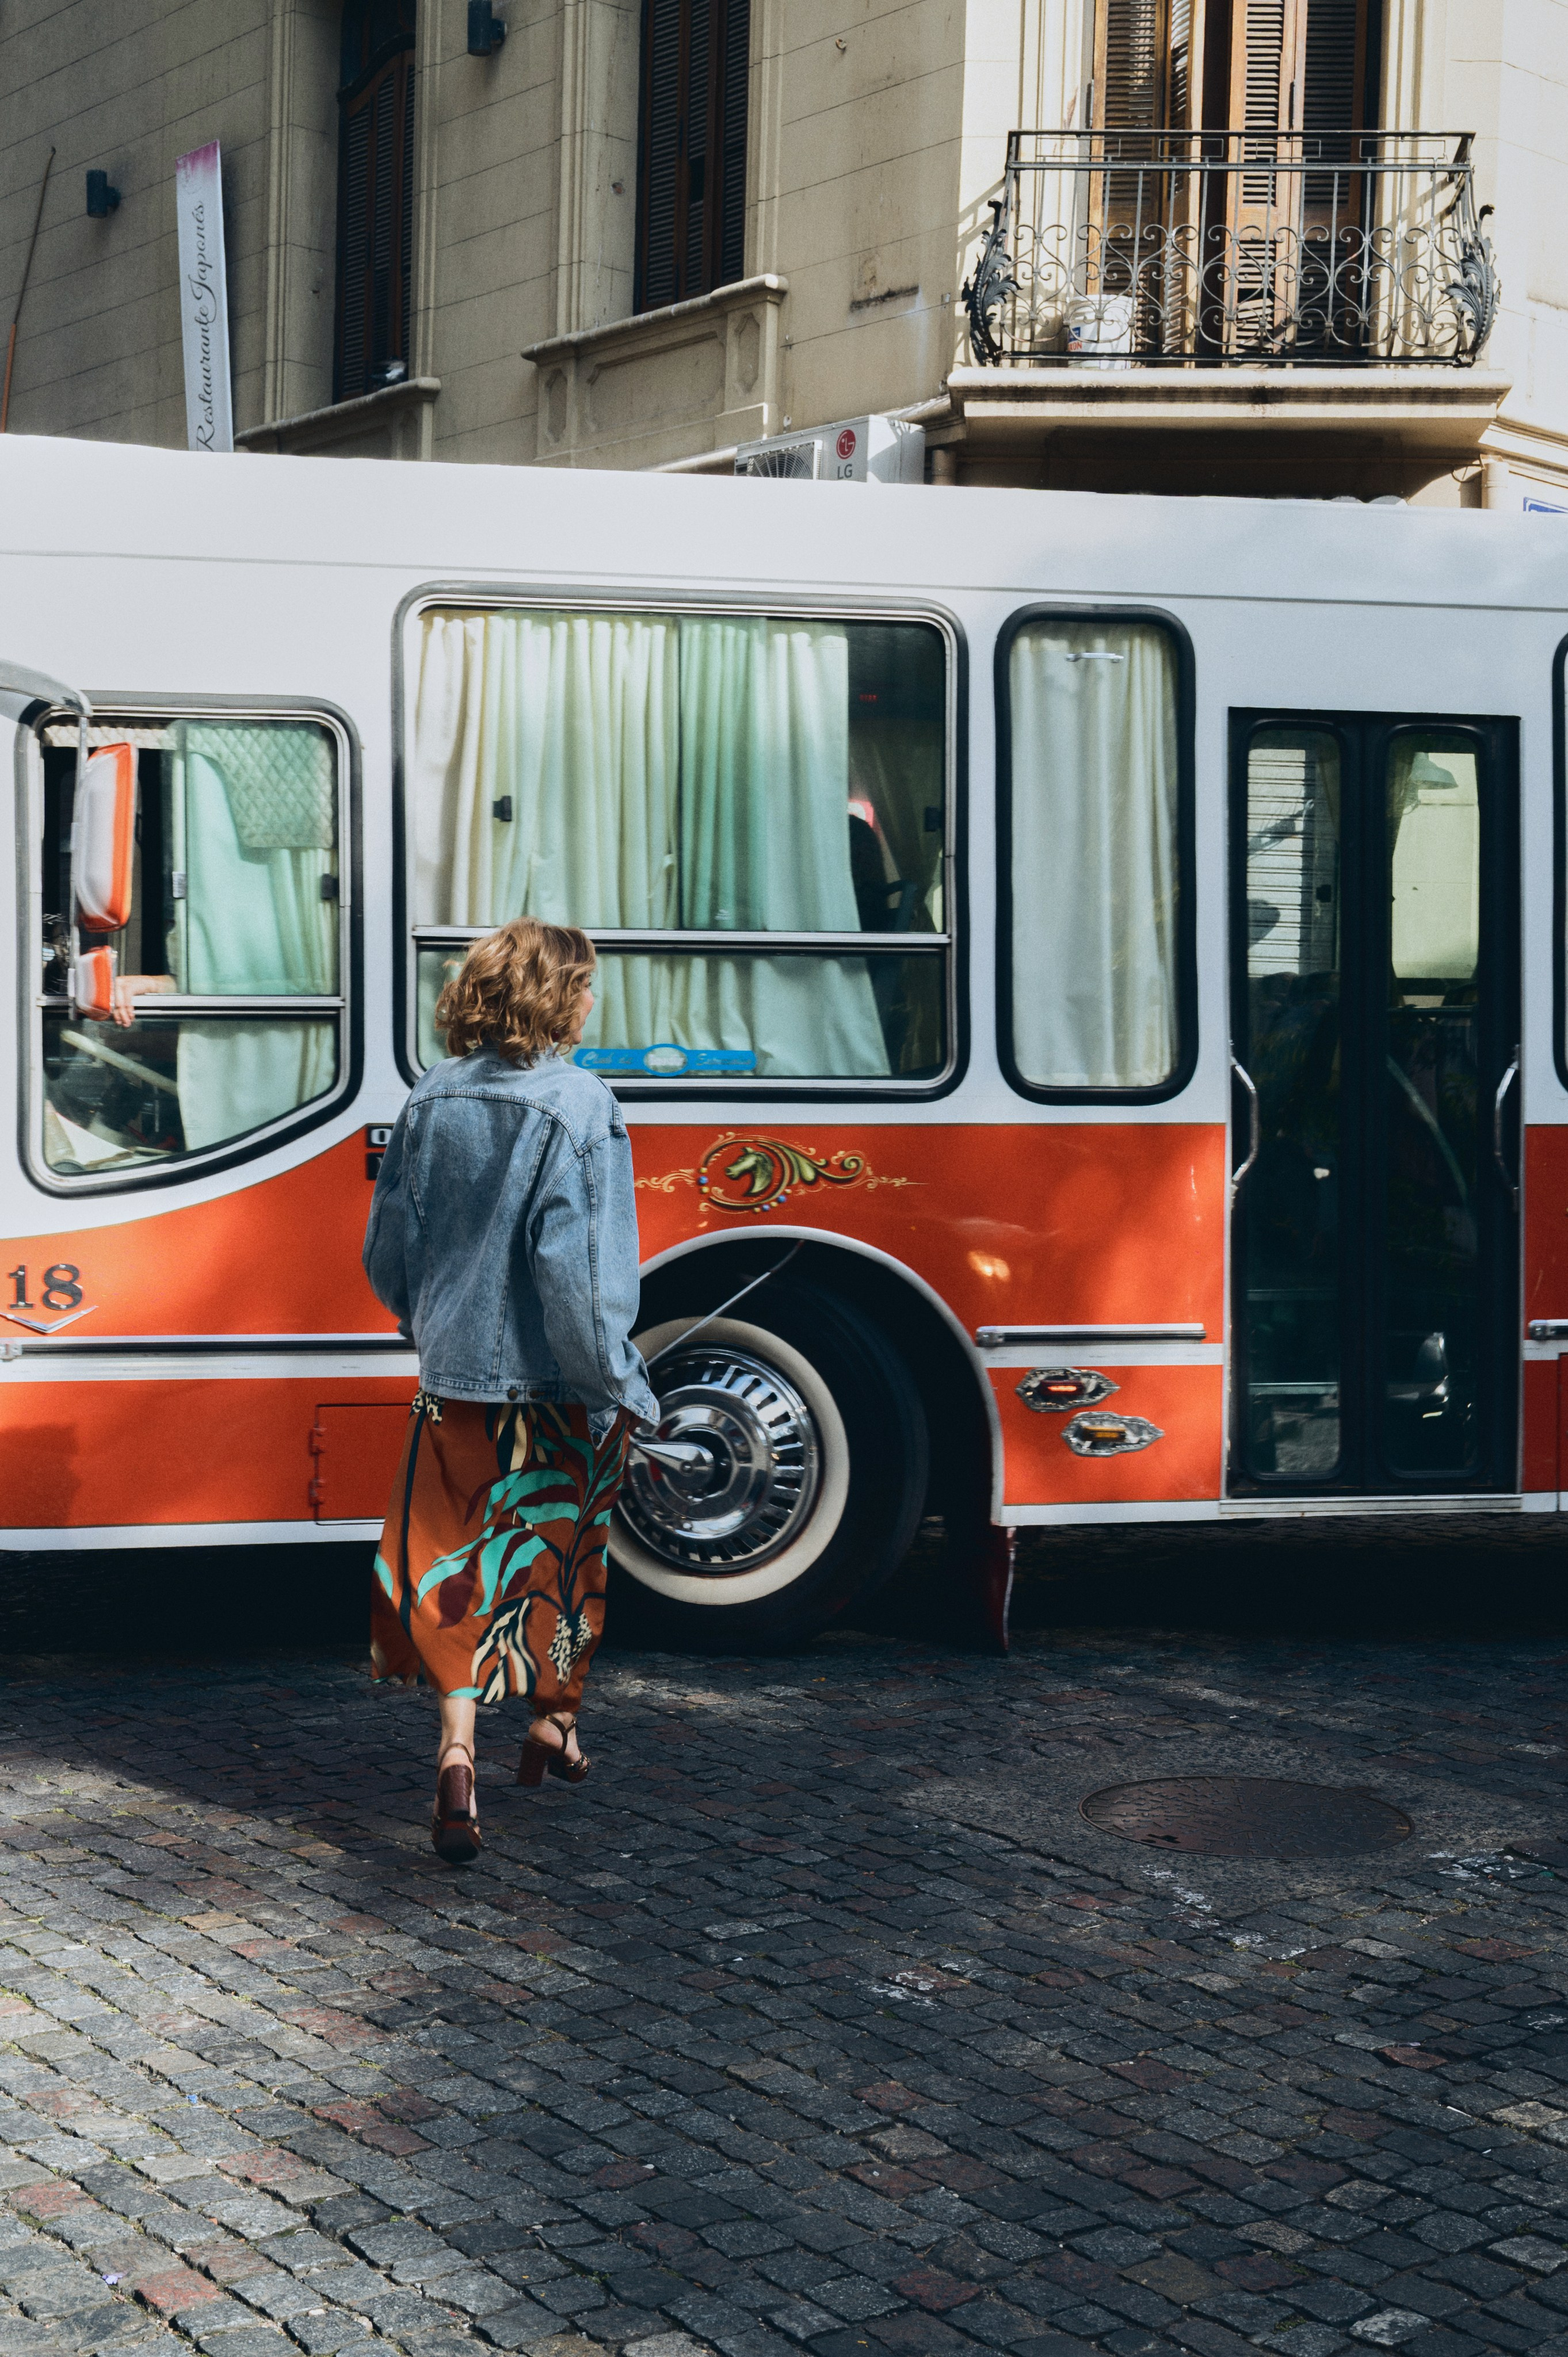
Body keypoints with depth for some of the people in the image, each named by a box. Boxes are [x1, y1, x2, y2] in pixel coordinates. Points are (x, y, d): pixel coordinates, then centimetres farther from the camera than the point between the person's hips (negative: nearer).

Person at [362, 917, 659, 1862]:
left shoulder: (433, 1101, 1)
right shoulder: (577, 1107, -15)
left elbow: (388, 1251, 7)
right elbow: (579, 1267, -20)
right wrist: (627, 1388, -12)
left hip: (455, 1374, 3)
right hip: (557, 1385, -3)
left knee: (458, 1562, 7)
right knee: (559, 1554, 16)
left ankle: (458, 1749, -8)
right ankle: (554, 1730, 31)